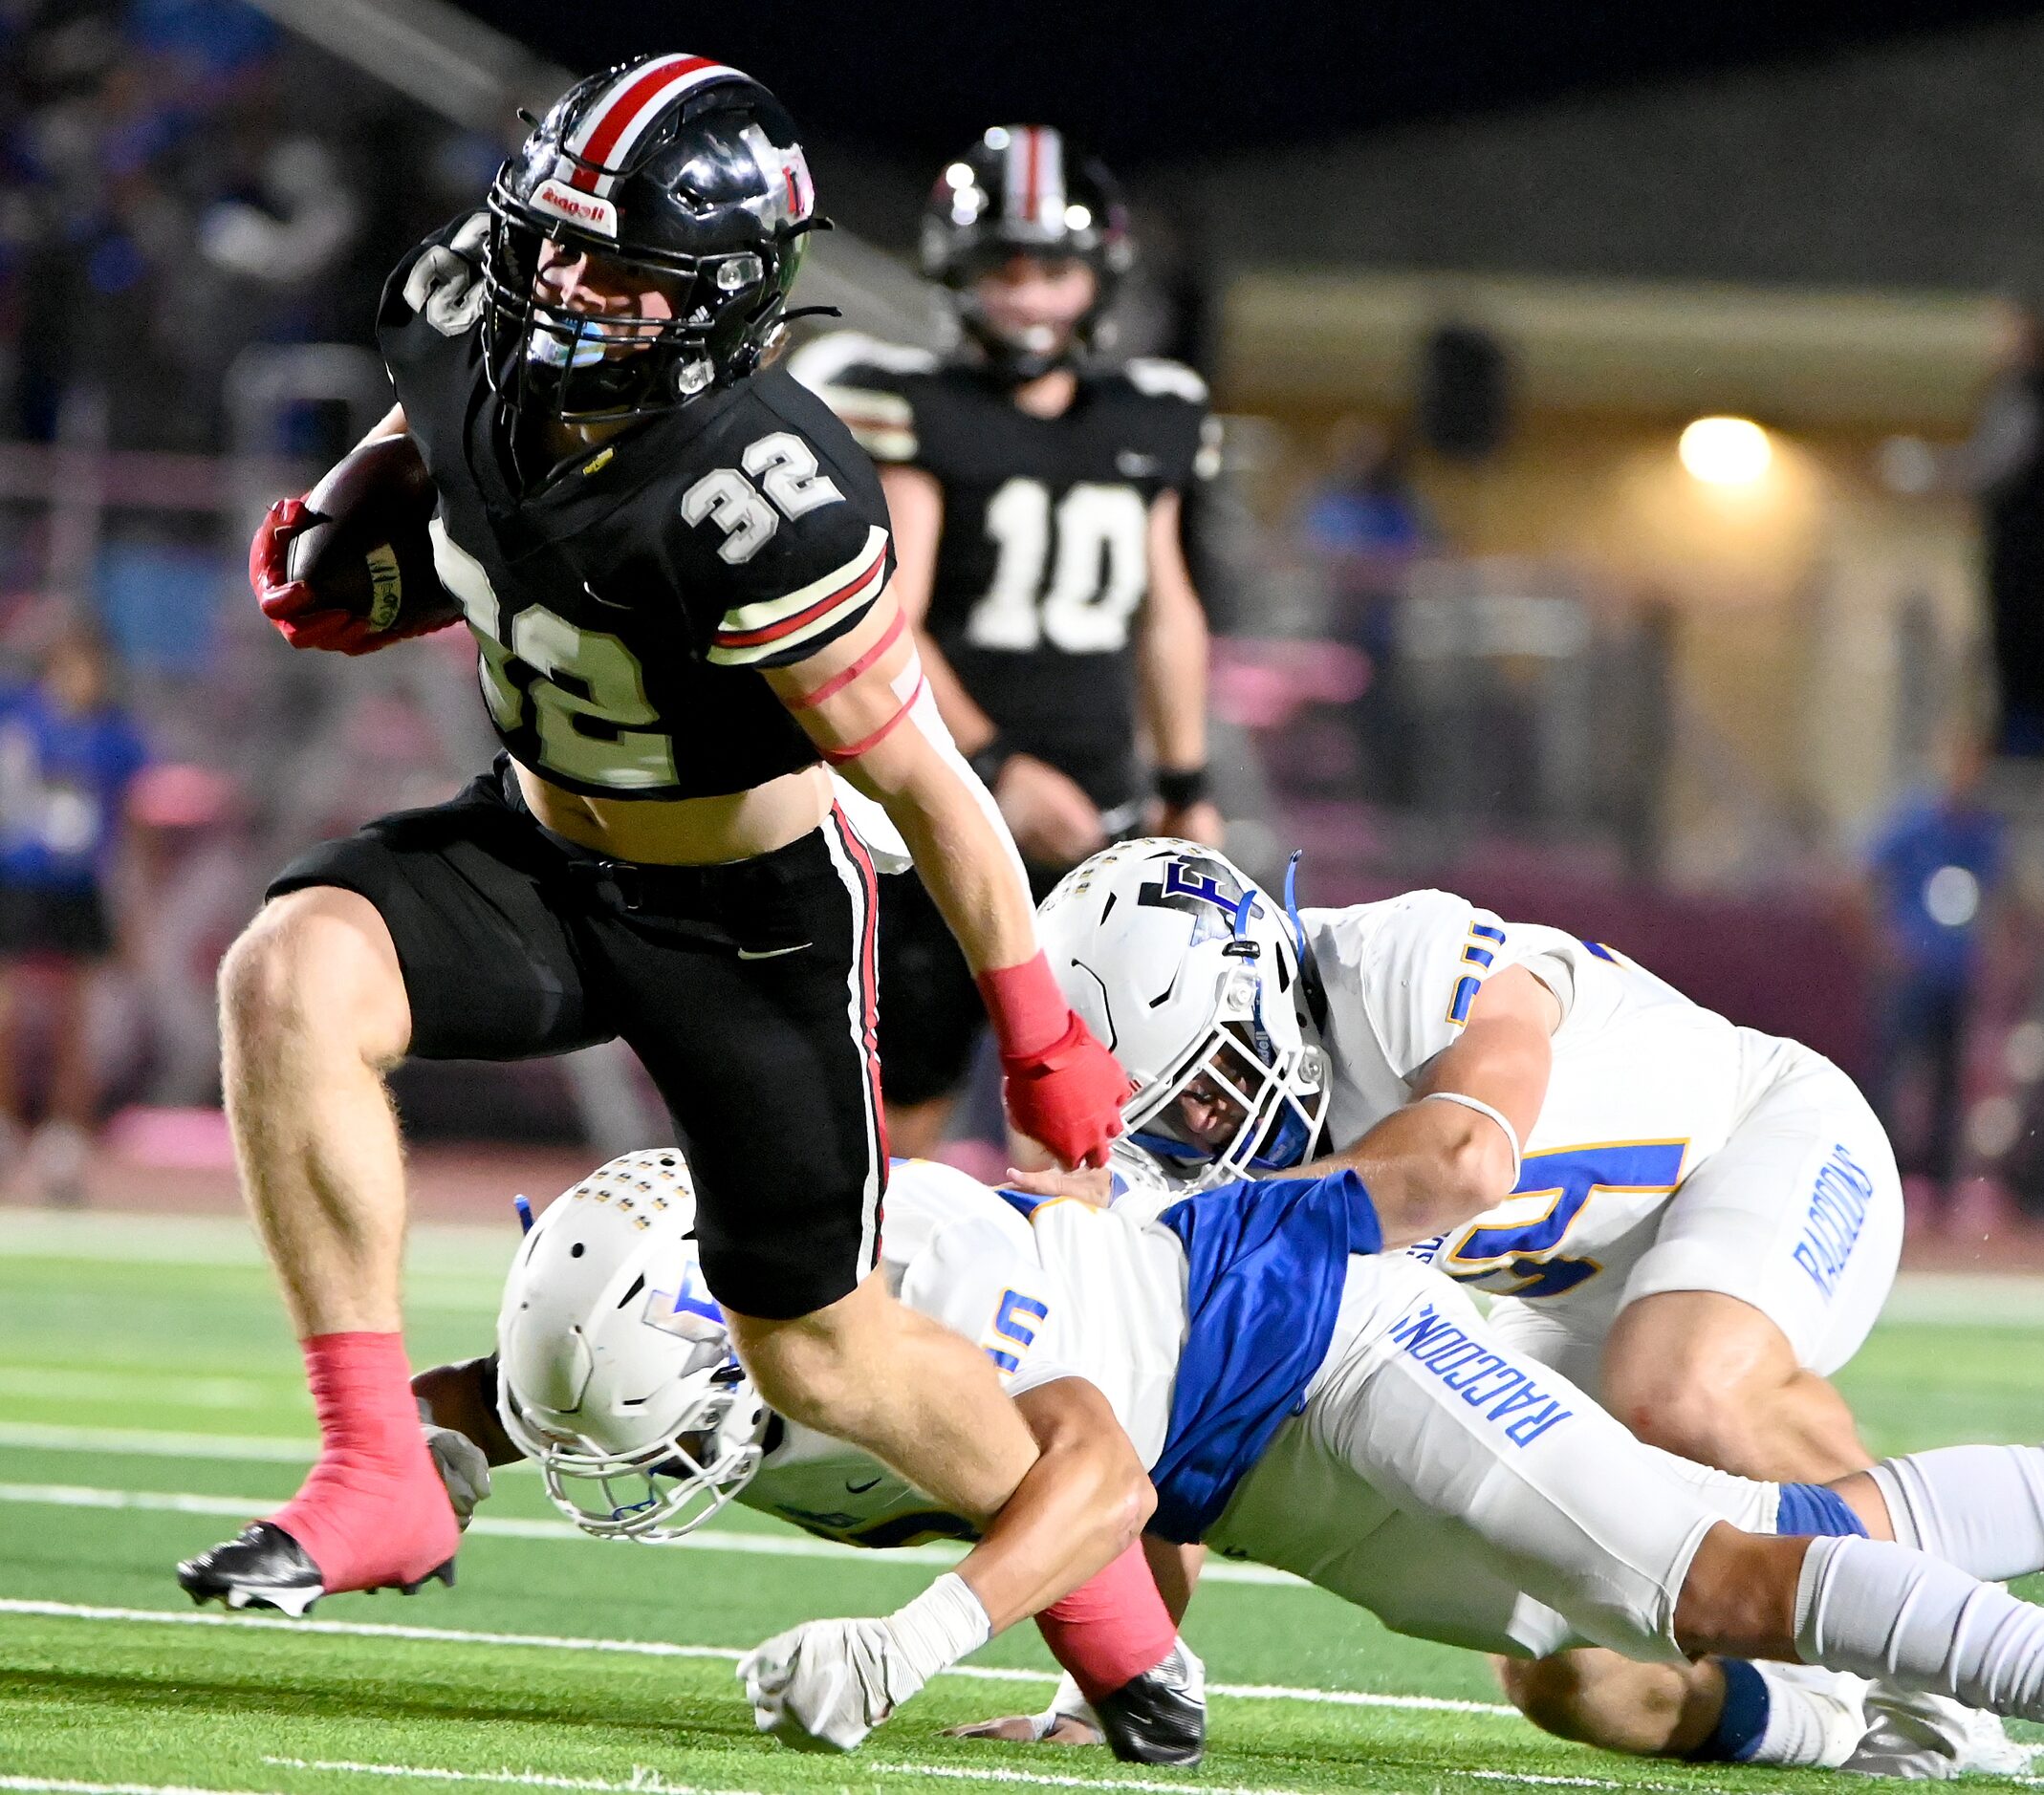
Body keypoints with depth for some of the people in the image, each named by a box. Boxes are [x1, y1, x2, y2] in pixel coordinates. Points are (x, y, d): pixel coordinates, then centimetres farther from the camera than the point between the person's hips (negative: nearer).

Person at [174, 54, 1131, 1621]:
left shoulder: (758, 504, -35)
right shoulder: (464, 322, -16)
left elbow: (923, 780, -24)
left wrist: (1040, 1041, -16)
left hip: (749, 919, -5)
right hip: (535, 847, 5)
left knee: (820, 1354, 7)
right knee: (291, 977, -25)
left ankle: (1111, 1582, 34)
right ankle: (380, 1479, -20)